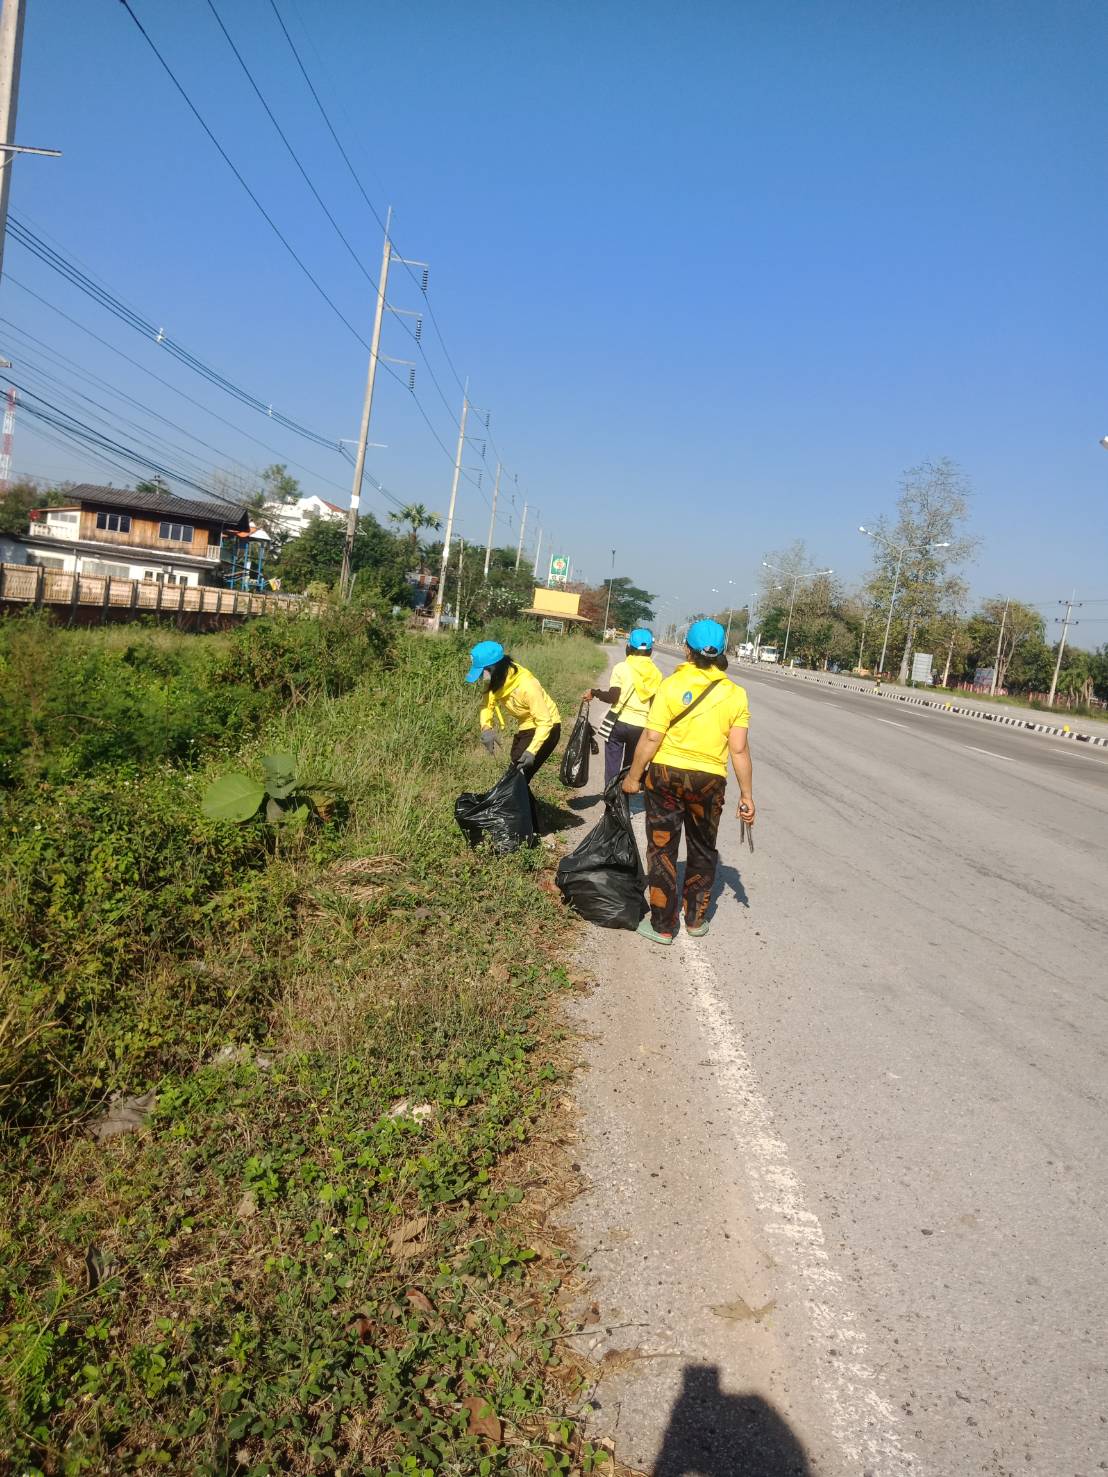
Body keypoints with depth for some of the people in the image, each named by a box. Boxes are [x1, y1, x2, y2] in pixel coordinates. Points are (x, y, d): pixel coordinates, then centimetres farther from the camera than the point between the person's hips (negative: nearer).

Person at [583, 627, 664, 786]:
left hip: (620, 722, -3)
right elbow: (654, 703, 3)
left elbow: (613, 697, -12)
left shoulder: (622, 667, -7)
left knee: (612, 766, 5)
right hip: (641, 726, 3)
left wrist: (594, 692, 3)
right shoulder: (655, 673, 2)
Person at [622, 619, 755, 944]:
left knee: (662, 849, 9)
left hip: (666, 774, -2)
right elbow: (739, 750, -5)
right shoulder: (735, 694, -3)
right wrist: (747, 795, 2)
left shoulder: (672, 685, -9)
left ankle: (662, 926, 15)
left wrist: (633, 776, 0)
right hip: (709, 780, 2)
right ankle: (696, 919, 32)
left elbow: (651, 738, -11)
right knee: (702, 850, 20)